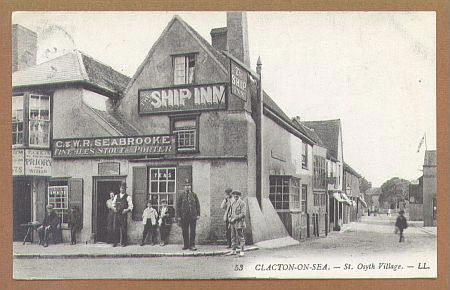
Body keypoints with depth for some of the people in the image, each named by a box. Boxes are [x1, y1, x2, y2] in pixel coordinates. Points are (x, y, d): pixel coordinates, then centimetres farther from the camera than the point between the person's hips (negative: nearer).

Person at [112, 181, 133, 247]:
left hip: (124, 214, -3)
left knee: (123, 229, -2)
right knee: (116, 228, 1)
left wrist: (126, 210, -17)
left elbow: (131, 206, -2)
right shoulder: (116, 196, 14)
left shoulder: (128, 197, 2)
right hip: (116, 214, 3)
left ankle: (123, 242, 5)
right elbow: (113, 204, 21)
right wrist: (114, 208, 2)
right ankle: (115, 242, 7)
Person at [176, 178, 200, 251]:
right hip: (184, 216, 0)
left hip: (193, 216, 0)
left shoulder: (194, 195, 9)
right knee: (185, 231, 4)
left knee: (192, 231, -1)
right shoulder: (181, 195, 6)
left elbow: (197, 205, 9)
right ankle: (186, 245, 13)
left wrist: (198, 214, 2)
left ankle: (192, 245, 4)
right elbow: (178, 206, 4)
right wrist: (178, 216, -2)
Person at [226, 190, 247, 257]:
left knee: (240, 237, -5)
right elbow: (230, 212, 22)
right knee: (233, 237, 11)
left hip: (239, 223, -7)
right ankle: (233, 251, 18)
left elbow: (243, 214, -15)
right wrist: (229, 218, 2)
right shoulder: (232, 203, 15)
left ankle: (242, 251, -2)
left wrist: (235, 219, -17)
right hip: (233, 223, 7)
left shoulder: (242, 203, -7)